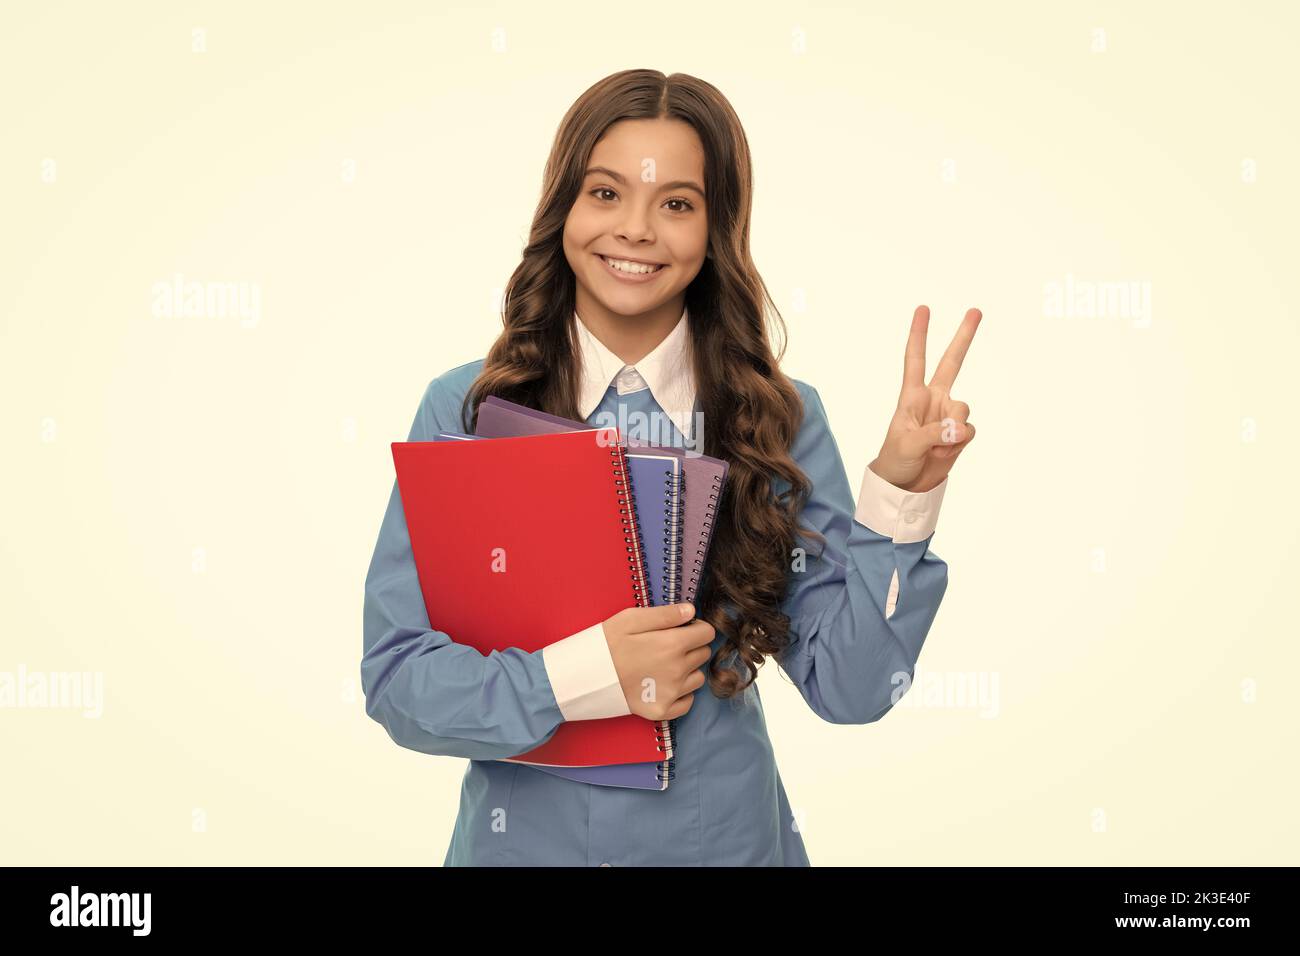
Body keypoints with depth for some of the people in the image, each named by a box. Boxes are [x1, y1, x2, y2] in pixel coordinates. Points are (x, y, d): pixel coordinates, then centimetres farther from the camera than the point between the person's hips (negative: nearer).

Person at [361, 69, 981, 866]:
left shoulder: (781, 418, -7)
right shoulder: (465, 409, -9)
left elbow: (849, 688, -11)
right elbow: (395, 677, -11)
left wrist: (900, 491, -21)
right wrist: (582, 677, -23)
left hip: (724, 836, 1)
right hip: (521, 835, 0)